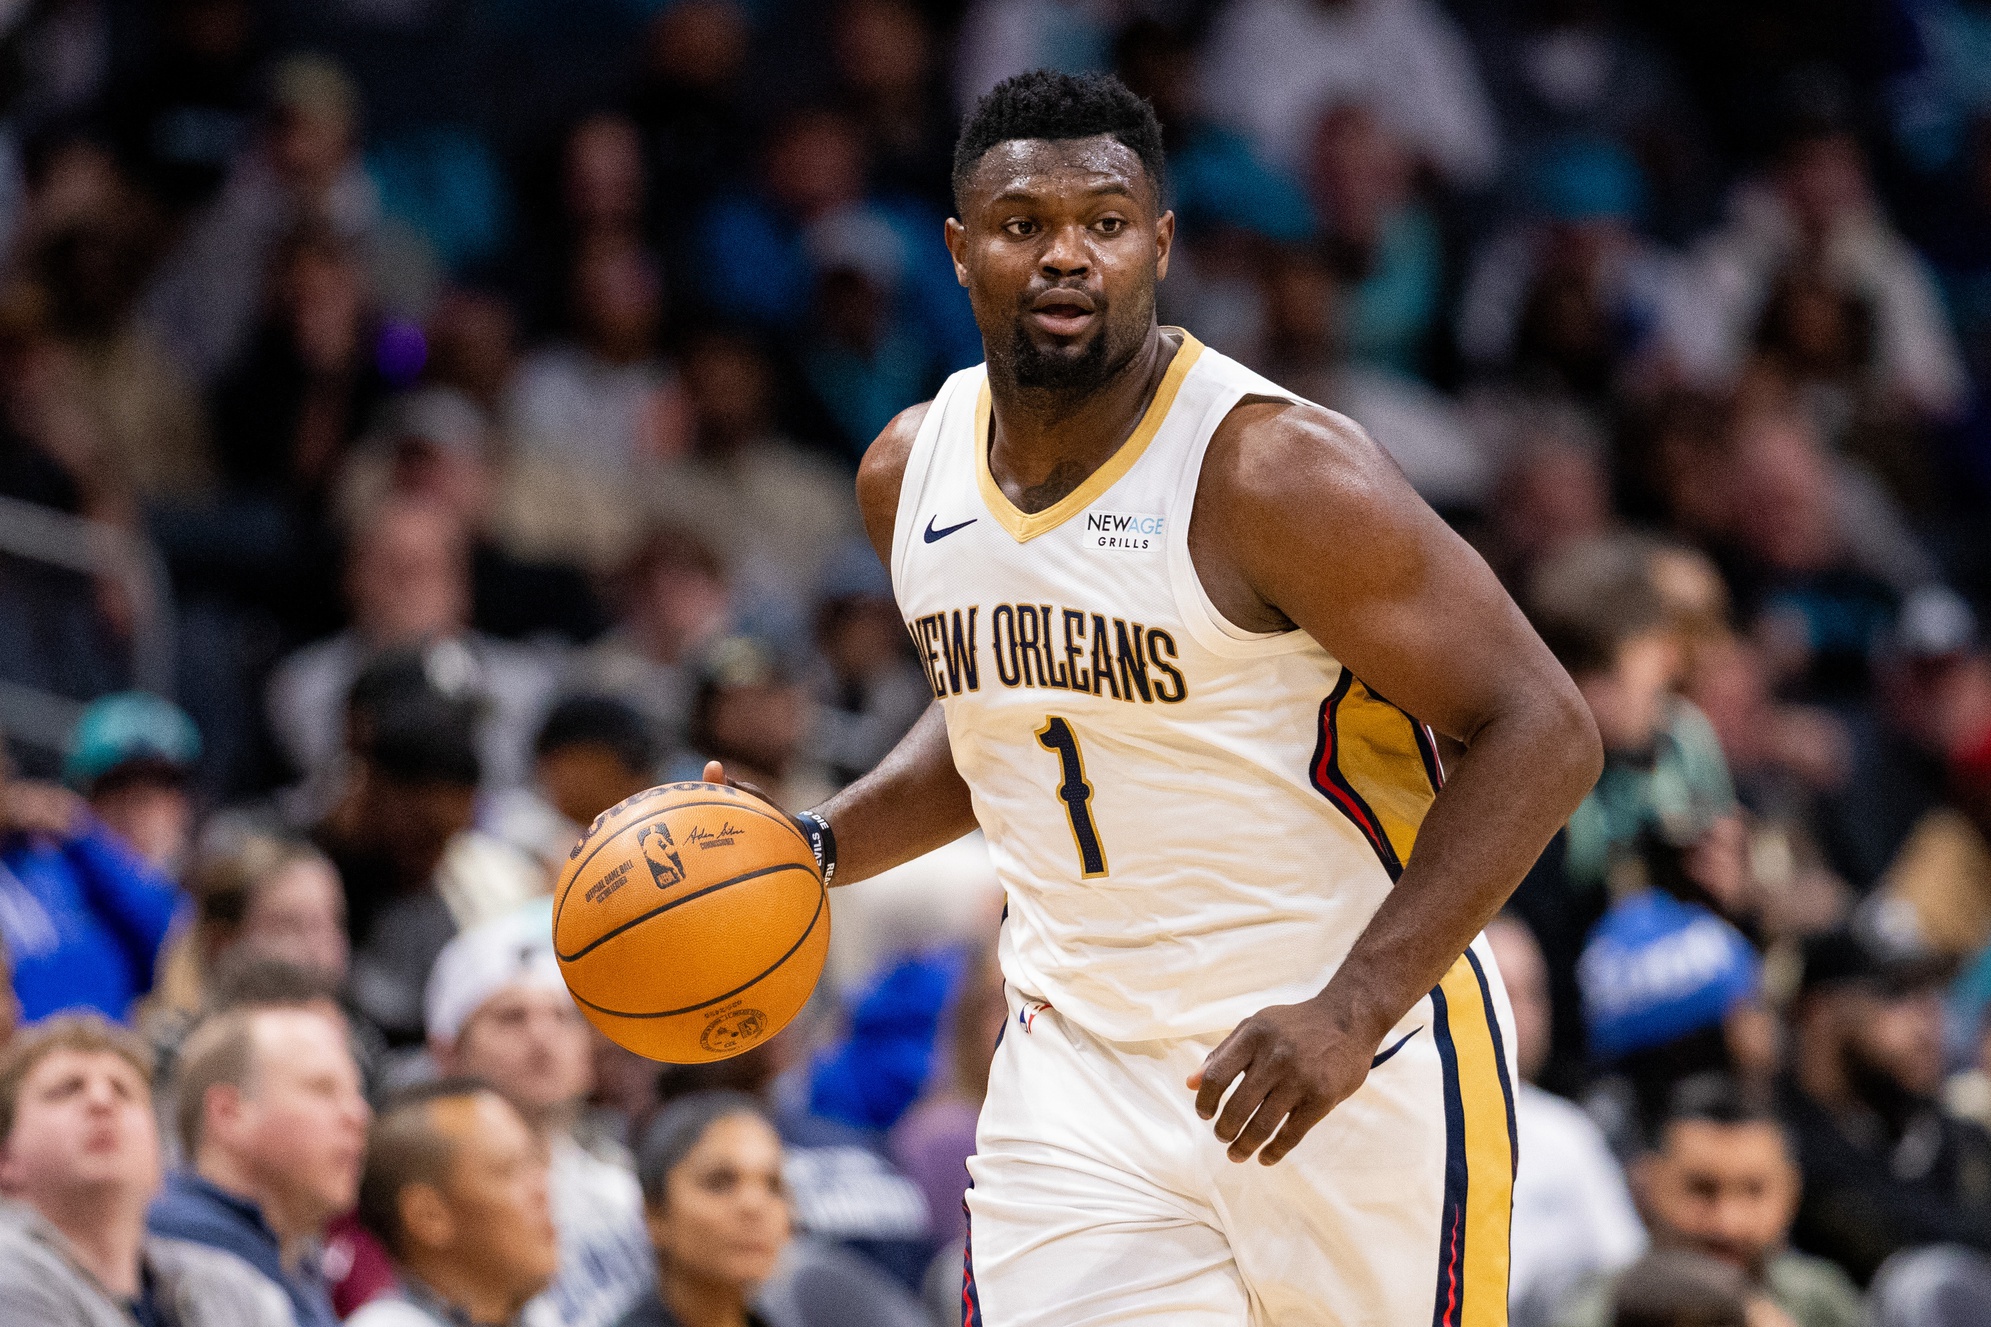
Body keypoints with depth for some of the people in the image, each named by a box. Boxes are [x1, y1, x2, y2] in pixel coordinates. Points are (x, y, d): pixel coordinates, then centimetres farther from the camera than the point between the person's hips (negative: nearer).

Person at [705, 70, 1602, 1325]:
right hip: (1082, 1070, 5)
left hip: (1356, 1061, -5)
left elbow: (1544, 734, -18)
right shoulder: (913, 472, 4)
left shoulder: (1277, 470, -17)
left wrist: (1354, 1011, -26)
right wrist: (816, 849, 6)